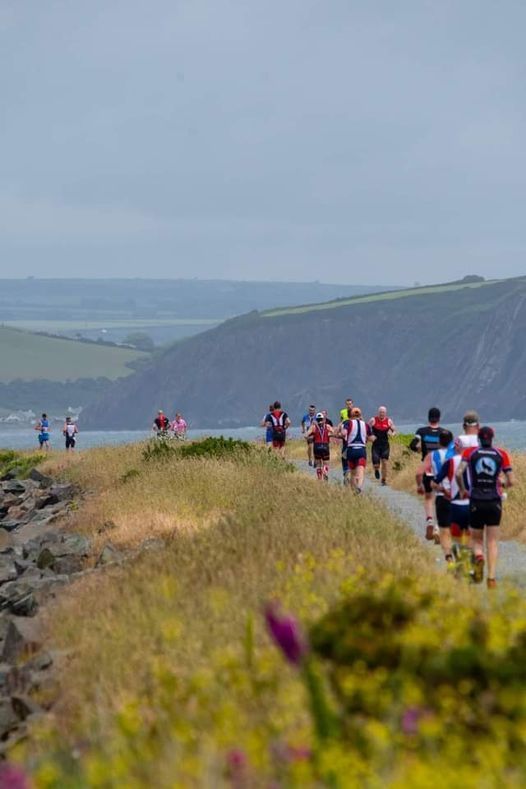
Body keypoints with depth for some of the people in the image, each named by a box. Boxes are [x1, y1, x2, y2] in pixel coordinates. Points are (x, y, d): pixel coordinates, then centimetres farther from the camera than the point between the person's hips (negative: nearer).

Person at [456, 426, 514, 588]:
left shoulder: (470, 452, 1)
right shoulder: (501, 455, 3)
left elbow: (458, 473, -12)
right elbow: (511, 481, -1)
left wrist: (462, 490, 5)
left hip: (476, 502, 0)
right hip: (494, 502, 0)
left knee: (476, 540, 13)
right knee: (492, 541, 6)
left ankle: (478, 556, -21)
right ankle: (491, 578, -6)